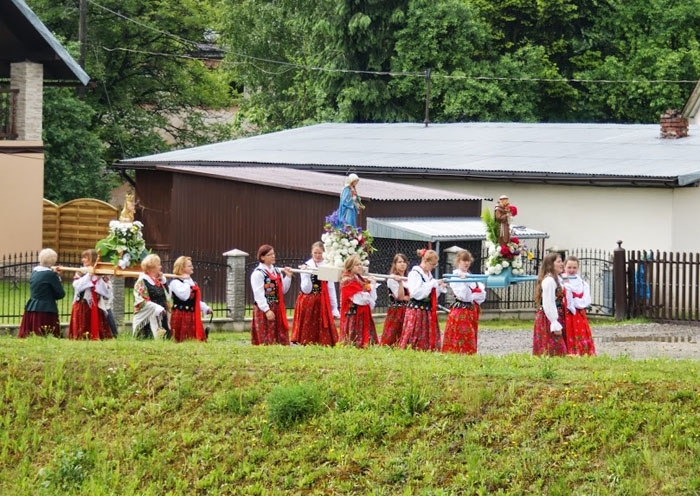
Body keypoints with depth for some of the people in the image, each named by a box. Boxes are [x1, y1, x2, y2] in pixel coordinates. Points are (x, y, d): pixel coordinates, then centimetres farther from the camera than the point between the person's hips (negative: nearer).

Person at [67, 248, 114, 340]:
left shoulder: (102, 276, 5)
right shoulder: (80, 274, 7)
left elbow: (107, 294, -3)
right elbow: (77, 286, -11)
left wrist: (98, 280, -10)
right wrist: (88, 276, -13)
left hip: (97, 310, 0)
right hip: (82, 309, 0)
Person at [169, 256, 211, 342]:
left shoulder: (190, 281, 19)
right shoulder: (175, 282, -10)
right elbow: (184, 296, -25)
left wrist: (205, 308, 16)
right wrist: (186, 282, -17)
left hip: (191, 315, 9)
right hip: (181, 315, -9)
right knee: (184, 341, -11)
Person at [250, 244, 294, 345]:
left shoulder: (277, 271, 13)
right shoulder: (258, 273, -9)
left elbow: (283, 290, 16)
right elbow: (259, 294, -15)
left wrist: (288, 277, 5)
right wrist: (267, 310, -22)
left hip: (277, 308, 7)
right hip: (264, 309, -7)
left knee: (281, 339, 7)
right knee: (267, 340, -5)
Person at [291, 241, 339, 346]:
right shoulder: (306, 267, 0)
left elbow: (331, 289, 6)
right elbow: (306, 290, -7)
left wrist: (334, 309, 6)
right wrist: (306, 274, -17)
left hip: (323, 303, 2)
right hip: (308, 303, -2)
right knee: (308, 331, -2)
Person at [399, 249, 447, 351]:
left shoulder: (429, 274, 15)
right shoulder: (414, 273, -8)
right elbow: (415, 292, -21)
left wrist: (440, 287, 4)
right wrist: (432, 284, -18)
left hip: (428, 310, 8)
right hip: (416, 309, -7)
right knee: (414, 338, -9)